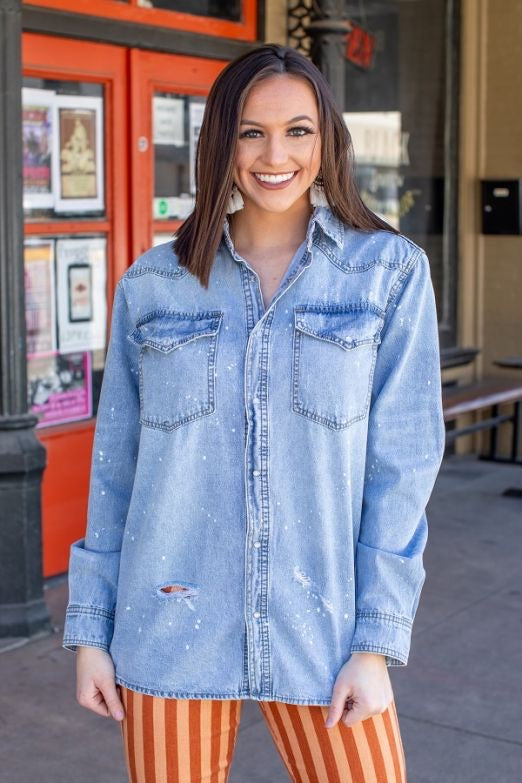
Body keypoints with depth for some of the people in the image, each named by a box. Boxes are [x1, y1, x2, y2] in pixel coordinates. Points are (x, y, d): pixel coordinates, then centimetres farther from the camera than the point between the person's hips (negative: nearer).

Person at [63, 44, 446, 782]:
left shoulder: (390, 272, -1)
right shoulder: (151, 284, 3)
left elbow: (402, 463, -3)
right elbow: (115, 469, 7)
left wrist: (377, 642, -6)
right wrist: (90, 629, 6)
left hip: (320, 629, -1)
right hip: (171, 629, 1)